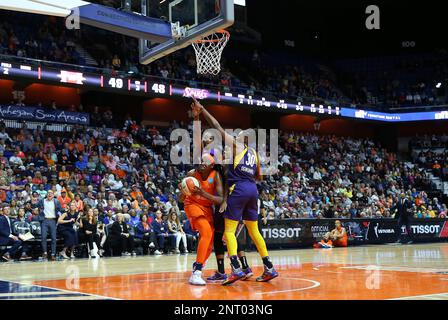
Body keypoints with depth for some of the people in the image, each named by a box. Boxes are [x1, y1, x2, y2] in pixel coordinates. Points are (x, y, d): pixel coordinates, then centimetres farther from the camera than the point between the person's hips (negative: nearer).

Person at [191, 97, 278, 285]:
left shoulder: (235, 144, 3)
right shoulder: (253, 153, 21)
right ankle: (269, 268, 16)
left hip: (238, 188, -7)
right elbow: (259, 176, 25)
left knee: (229, 230, -6)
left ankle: (236, 269, -22)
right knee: (254, 230, 15)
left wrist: (201, 110, -4)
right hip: (252, 189, 7)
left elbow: (218, 128, -4)